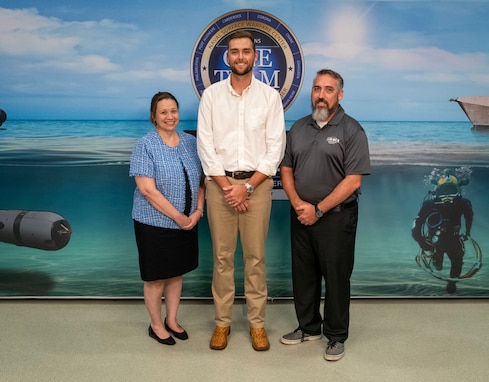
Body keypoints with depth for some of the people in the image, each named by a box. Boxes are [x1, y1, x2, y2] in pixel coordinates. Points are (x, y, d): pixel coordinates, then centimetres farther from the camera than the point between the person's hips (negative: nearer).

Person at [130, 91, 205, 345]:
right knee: (157, 277, 8)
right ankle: (156, 325, 27)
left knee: (177, 273, 17)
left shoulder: (190, 142, 4)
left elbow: (199, 180, 8)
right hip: (155, 223, -5)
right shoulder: (145, 145, -11)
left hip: (187, 223, 5)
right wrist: (177, 217, -18)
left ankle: (172, 320, 34)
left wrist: (198, 211, -7)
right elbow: (147, 189, -18)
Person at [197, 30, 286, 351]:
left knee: (255, 256, 5)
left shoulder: (270, 96, 2)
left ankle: (257, 323, 17)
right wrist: (226, 186, -9)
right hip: (220, 183, 1)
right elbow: (205, 145, -1)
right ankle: (222, 322, 19)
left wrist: (247, 186, -10)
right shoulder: (211, 95, 4)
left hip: (257, 183, 0)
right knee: (222, 256, 6)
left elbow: (275, 147, -3)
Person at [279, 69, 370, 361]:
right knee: (303, 274, 14)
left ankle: (337, 336, 21)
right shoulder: (298, 128, 9)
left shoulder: (351, 130, -8)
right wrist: (298, 203, -7)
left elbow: (353, 181, -14)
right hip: (301, 215, 5)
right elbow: (286, 170, 10)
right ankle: (308, 327, 32)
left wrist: (318, 210, -14)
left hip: (335, 216, -5)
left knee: (336, 277, 5)